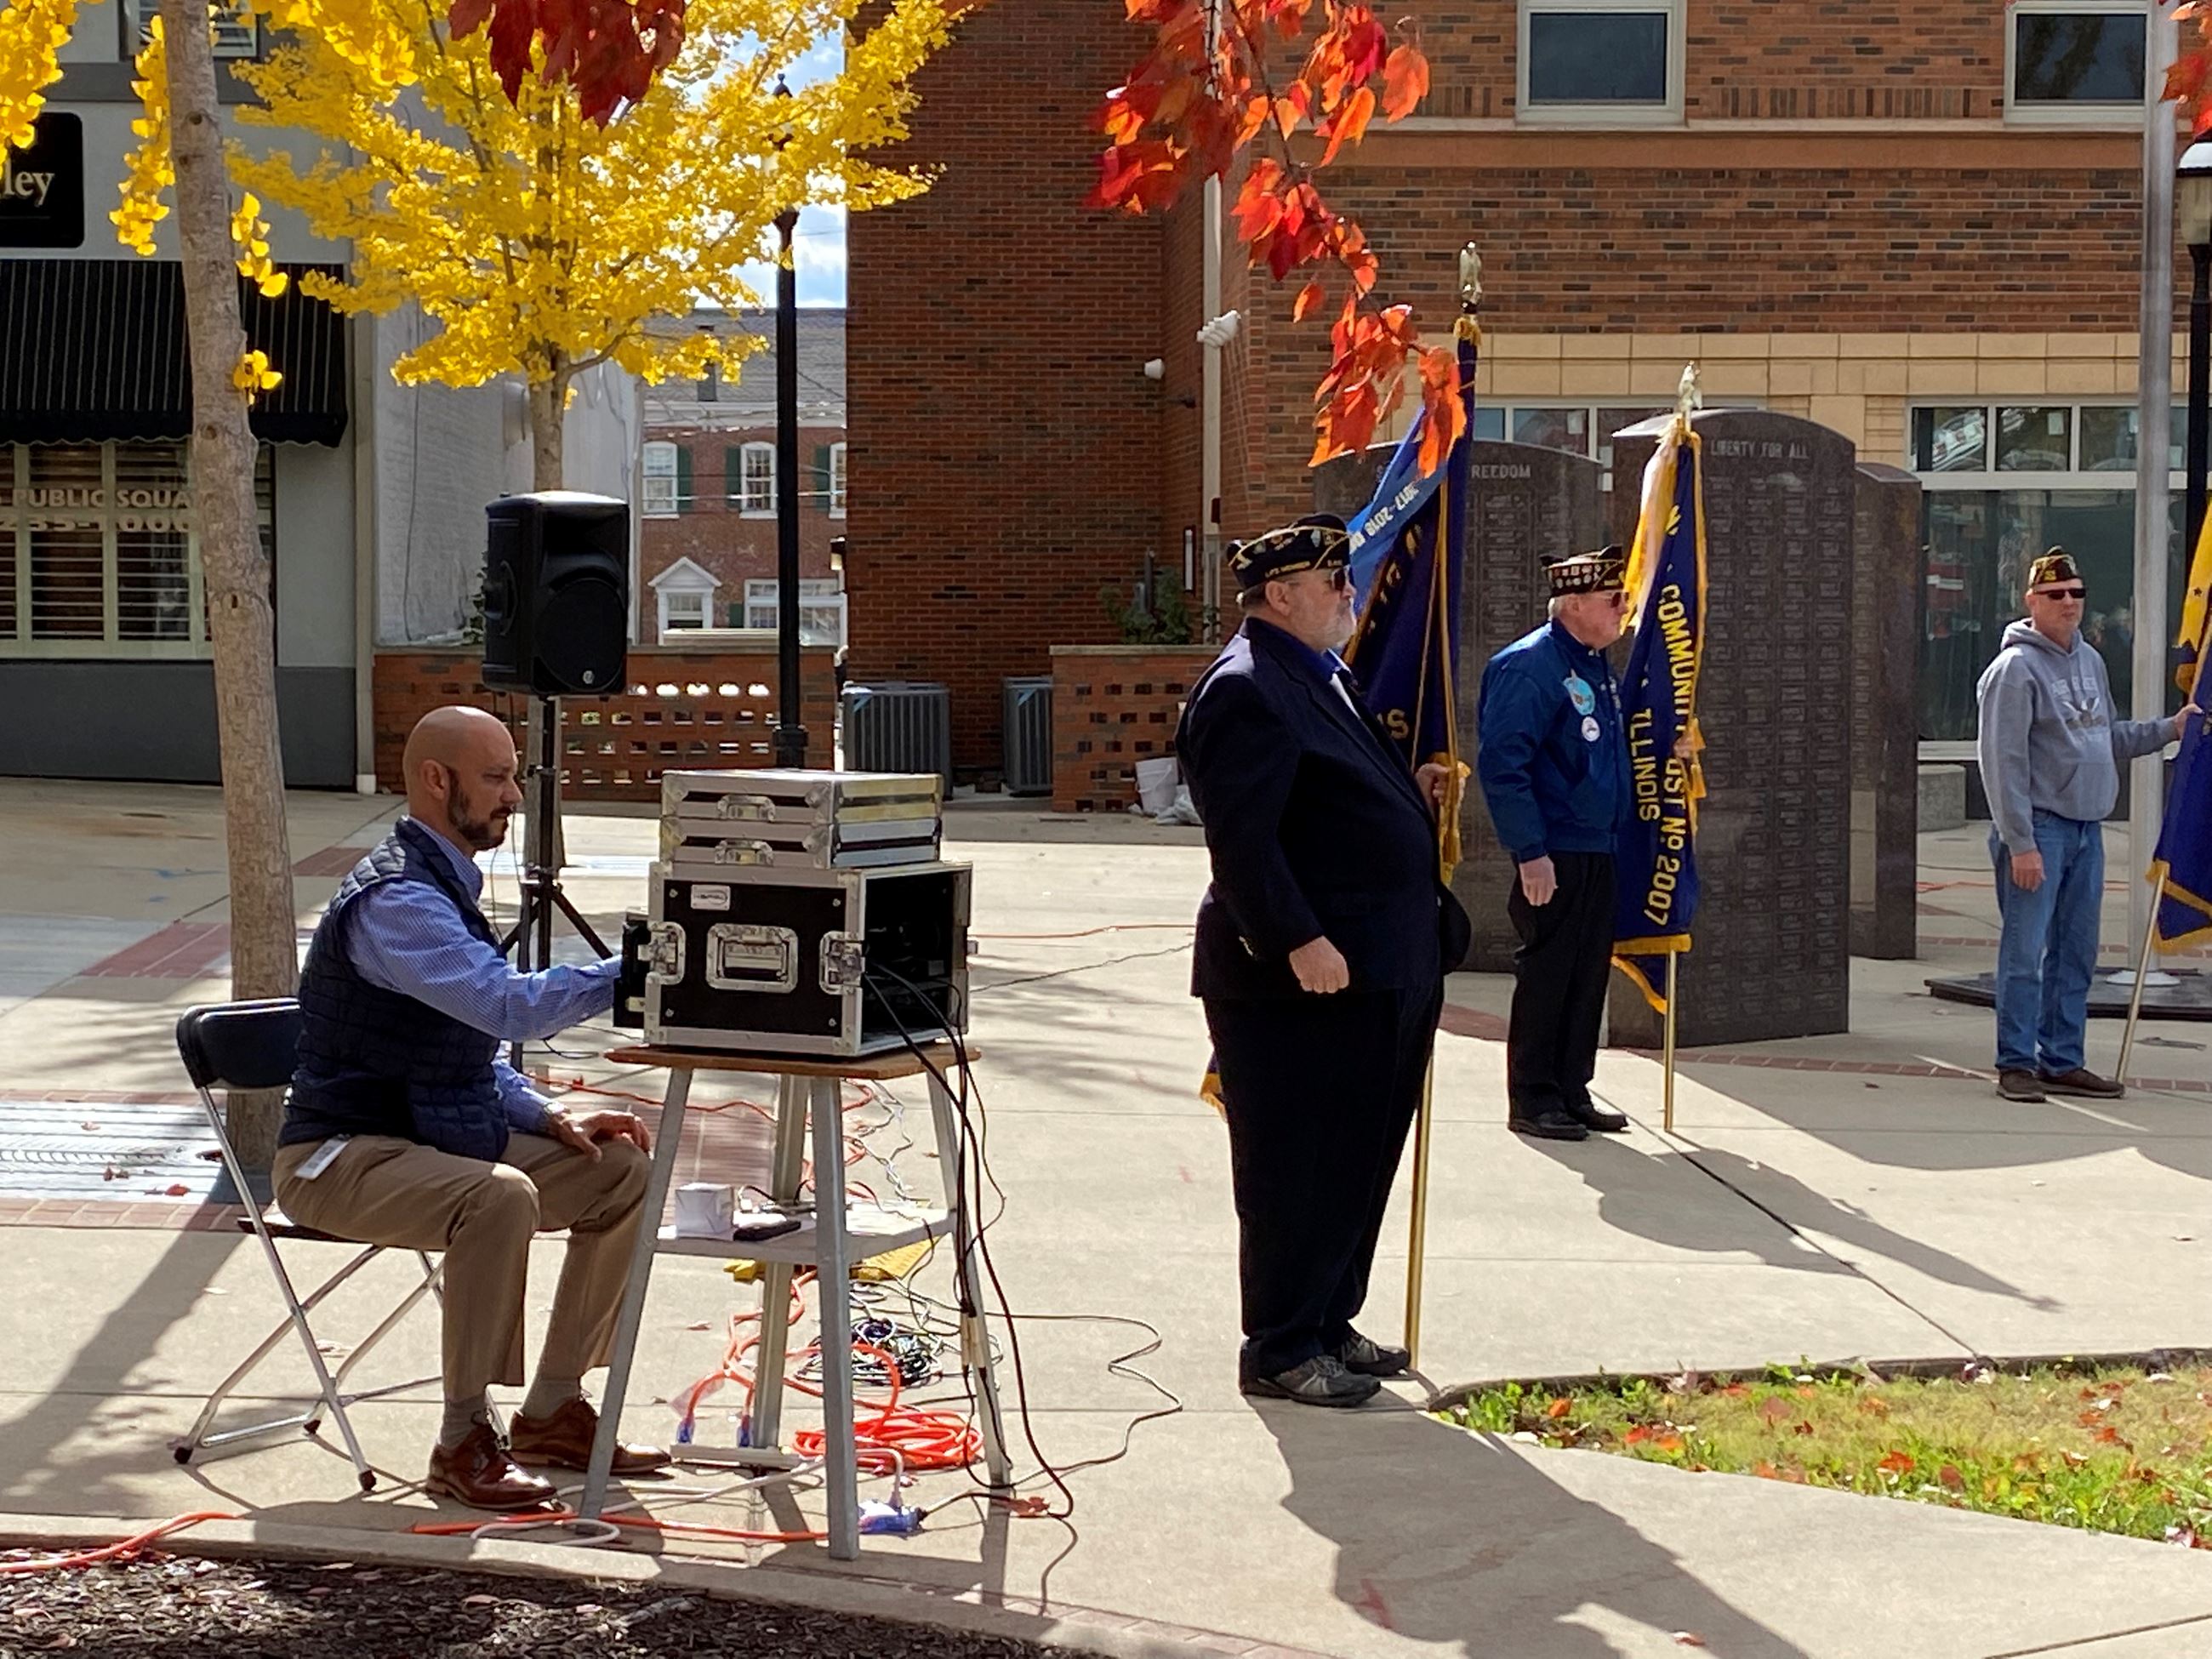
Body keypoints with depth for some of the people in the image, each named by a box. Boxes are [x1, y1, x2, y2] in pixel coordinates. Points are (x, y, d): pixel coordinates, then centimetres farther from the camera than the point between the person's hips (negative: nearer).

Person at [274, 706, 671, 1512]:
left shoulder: (449, 884, 13)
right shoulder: (394, 900, -20)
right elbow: (513, 1005, -34)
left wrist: (547, 1118, 5)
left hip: (432, 1136, 10)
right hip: (341, 1157, -10)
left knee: (622, 1168, 0)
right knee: (500, 1197, -36)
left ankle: (552, 1412, 8)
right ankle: (464, 1443, -23)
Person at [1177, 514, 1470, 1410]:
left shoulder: (1327, 679, 18)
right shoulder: (1244, 690, -15)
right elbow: (1242, 838, -22)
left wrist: (1413, 794, 13)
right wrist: (1300, 941, -27)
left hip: (1380, 976, 10)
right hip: (1304, 981, -10)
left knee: (1360, 1162, 16)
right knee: (1297, 1169, -1)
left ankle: (1328, 1324, 28)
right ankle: (1280, 1350, 9)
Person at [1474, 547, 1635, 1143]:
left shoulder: (1599, 667, 14)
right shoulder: (1530, 665, -14)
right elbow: (1502, 764, -19)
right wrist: (1530, 852, -22)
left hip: (1598, 852, 9)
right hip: (1554, 855, -9)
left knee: (1589, 973, 12)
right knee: (1547, 975, -2)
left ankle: (1573, 1090, 22)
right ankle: (1532, 1100, 6)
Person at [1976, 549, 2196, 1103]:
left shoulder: (2090, 660, 15)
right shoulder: (2016, 668, -10)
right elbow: (2002, 761, -15)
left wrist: (2169, 729, 18)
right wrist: (2020, 843, -18)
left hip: (2088, 829, 8)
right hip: (2040, 827, -8)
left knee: (2077, 954, 11)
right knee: (2025, 951, -7)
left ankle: (2063, 1062, 18)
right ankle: (2016, 1063, -1)